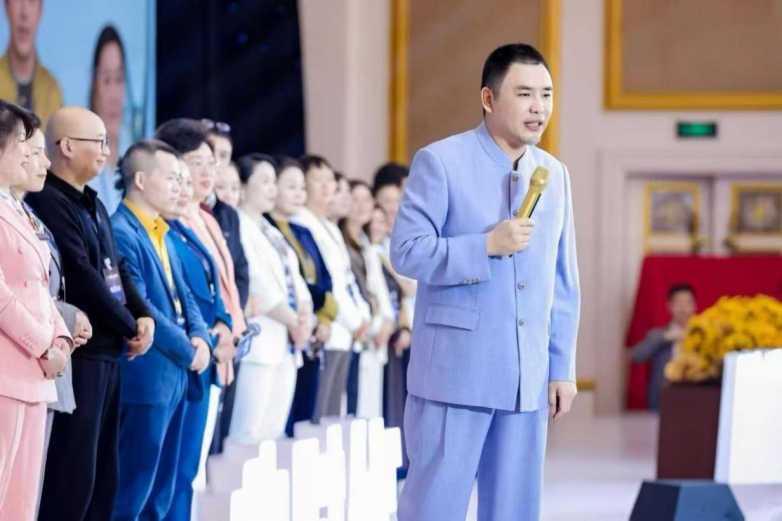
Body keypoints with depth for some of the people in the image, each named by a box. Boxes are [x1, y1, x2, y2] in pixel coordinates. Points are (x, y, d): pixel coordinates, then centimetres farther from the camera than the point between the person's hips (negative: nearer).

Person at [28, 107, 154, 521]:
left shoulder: (91, 204, 17)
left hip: (106, 351, 10)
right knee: (71, 473, -8)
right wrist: (129, 326, -10)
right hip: (78, 353, -10)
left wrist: (143, 315, 1)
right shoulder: (49, 203, -14)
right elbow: (82, 278, -20)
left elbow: (116, 268, 19)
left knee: (103, 473, 12)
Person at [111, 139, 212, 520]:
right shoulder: (121, 232, -14)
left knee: (162, 487, 12)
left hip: (176, 374, 10)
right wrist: (187, 349, -12)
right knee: (133, 486, -6)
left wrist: (200, 338, -1)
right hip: (147, 376, -10)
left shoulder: (163, 234, 17)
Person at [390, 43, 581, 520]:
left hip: (527, 379, 5)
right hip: (455, 372, -5)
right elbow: (407, 252, -10)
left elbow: (563, 284, 14)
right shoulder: (439, 162, -4)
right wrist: (488, 245, -18)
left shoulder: (554, 175, 12)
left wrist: (563, 369, 10)